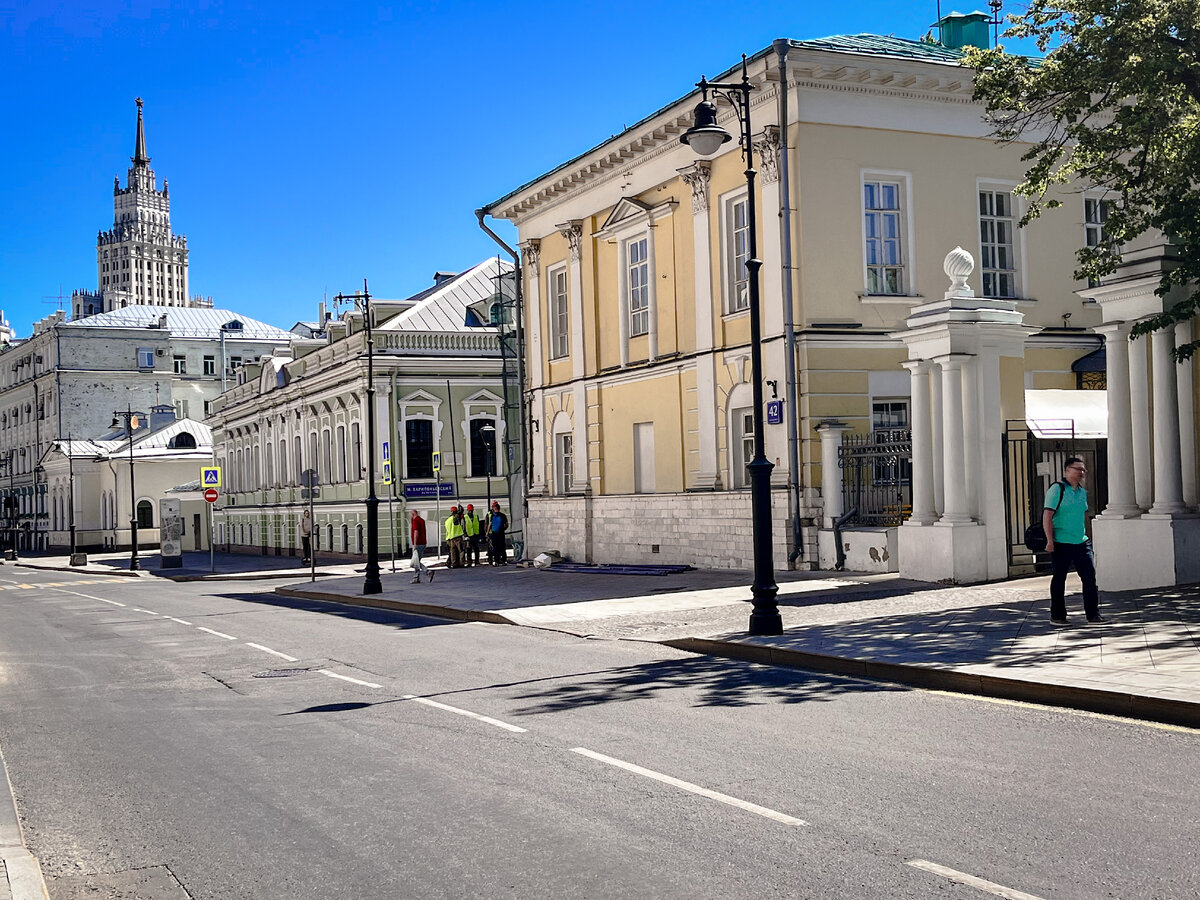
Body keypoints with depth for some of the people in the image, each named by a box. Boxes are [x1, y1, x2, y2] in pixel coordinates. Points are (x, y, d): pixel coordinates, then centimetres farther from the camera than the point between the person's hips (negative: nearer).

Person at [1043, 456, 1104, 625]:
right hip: (1061, 543, -6)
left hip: (1081, 543, 7)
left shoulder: (1082, 491, 14)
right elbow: (1047, 516, -12)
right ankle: (1057, 616, 14)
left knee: (1090, 576, 0)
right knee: (1059, 579, 3)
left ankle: (1093, 614, 6)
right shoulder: (1057, 489, -8)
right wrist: (1050, 541, -17)